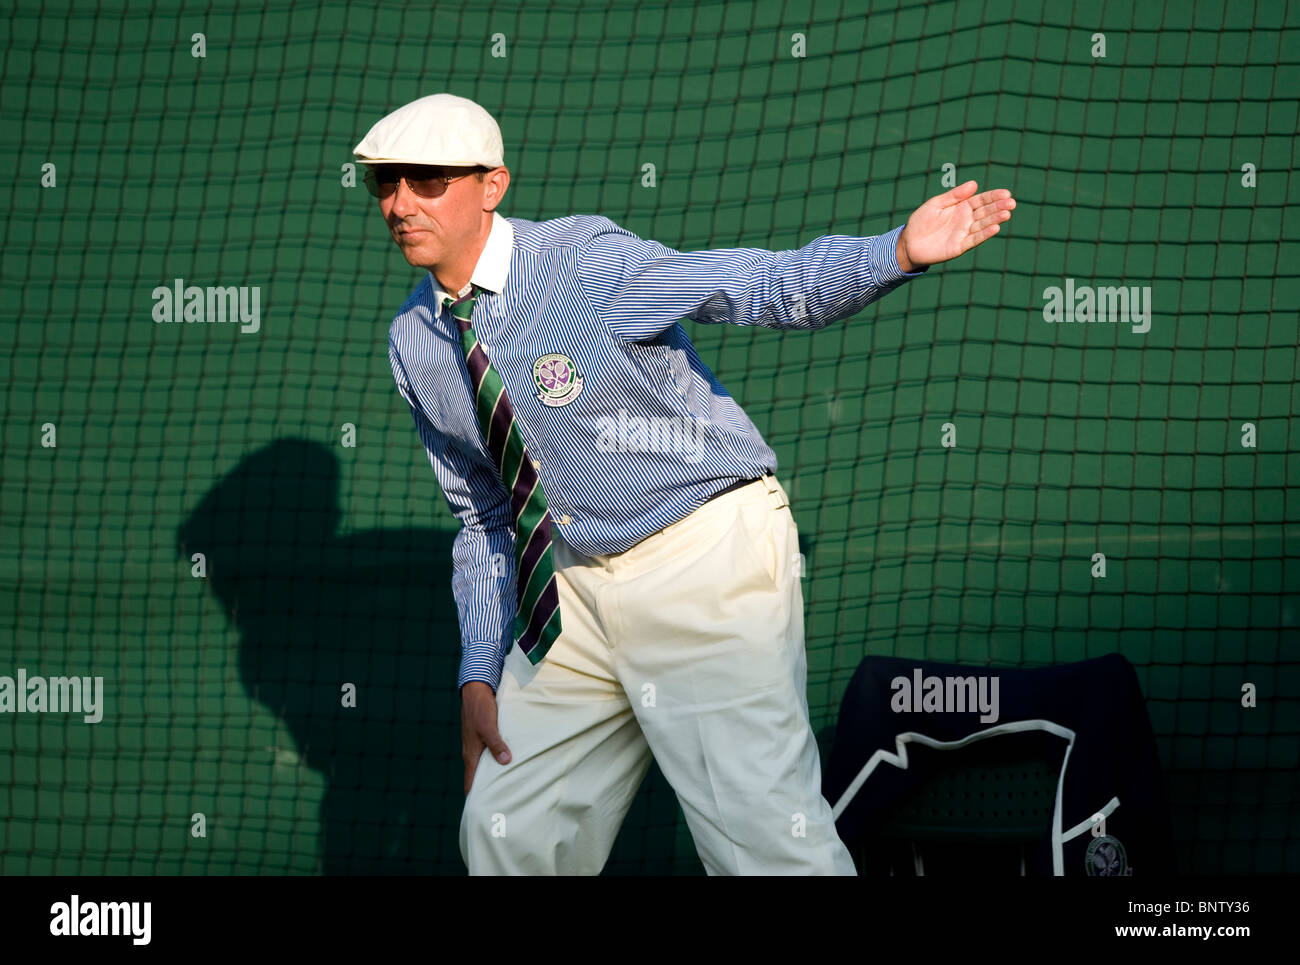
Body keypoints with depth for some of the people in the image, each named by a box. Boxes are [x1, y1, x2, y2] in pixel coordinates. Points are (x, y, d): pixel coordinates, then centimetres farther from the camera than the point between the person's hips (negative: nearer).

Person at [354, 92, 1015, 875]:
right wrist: (481, 672, 9)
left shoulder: (585, 261, -14)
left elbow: (774, 287, -22)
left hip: (710, 566, -7)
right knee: (507, 837, 12)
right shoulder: (416, 346, 6)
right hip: (578, 588, 7)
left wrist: (898, 252, -39)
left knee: (766, 839, -16)